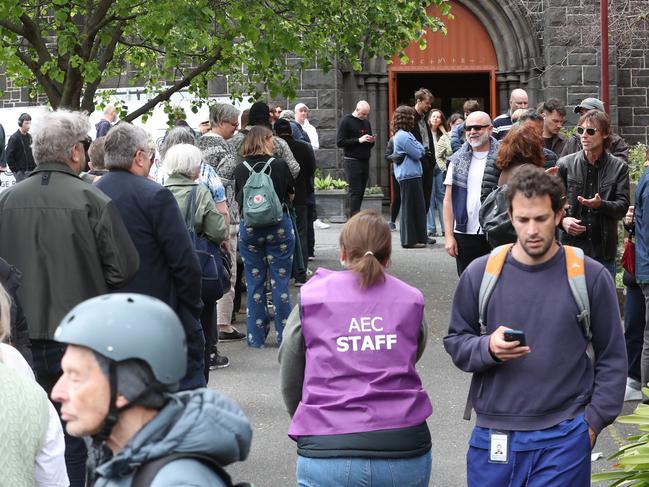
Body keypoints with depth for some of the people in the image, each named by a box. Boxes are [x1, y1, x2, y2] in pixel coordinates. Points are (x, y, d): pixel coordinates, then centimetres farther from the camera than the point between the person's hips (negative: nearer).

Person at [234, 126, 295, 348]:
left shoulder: (240, 170, -2)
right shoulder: (280, 165, -8)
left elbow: (238, 199, 7)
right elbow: (291, 194, 5)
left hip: (249, 228, 2)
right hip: (278, 226, -2)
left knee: (254, 283, 9)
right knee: (280, 282, 5)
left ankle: (256, 336, 12)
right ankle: (284, 334, 8)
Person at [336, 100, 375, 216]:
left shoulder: (366, 122, 18)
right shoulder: (346, 121, -3)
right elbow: (339, 142, -11)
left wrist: (371, 141, 2)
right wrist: (358, 140, -17)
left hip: (365, 161, 7)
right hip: (352, 162, -7)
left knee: (361, 192, 4)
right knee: (355, 191, -11)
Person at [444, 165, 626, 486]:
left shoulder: (591, 277, -1)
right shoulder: (480, 273, 2)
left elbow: (612, 359, 5)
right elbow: (455, 342, 8)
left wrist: (594, 421, -1)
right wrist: (488, 348, -12)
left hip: (563, 439, -2)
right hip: (492, 434, 2)